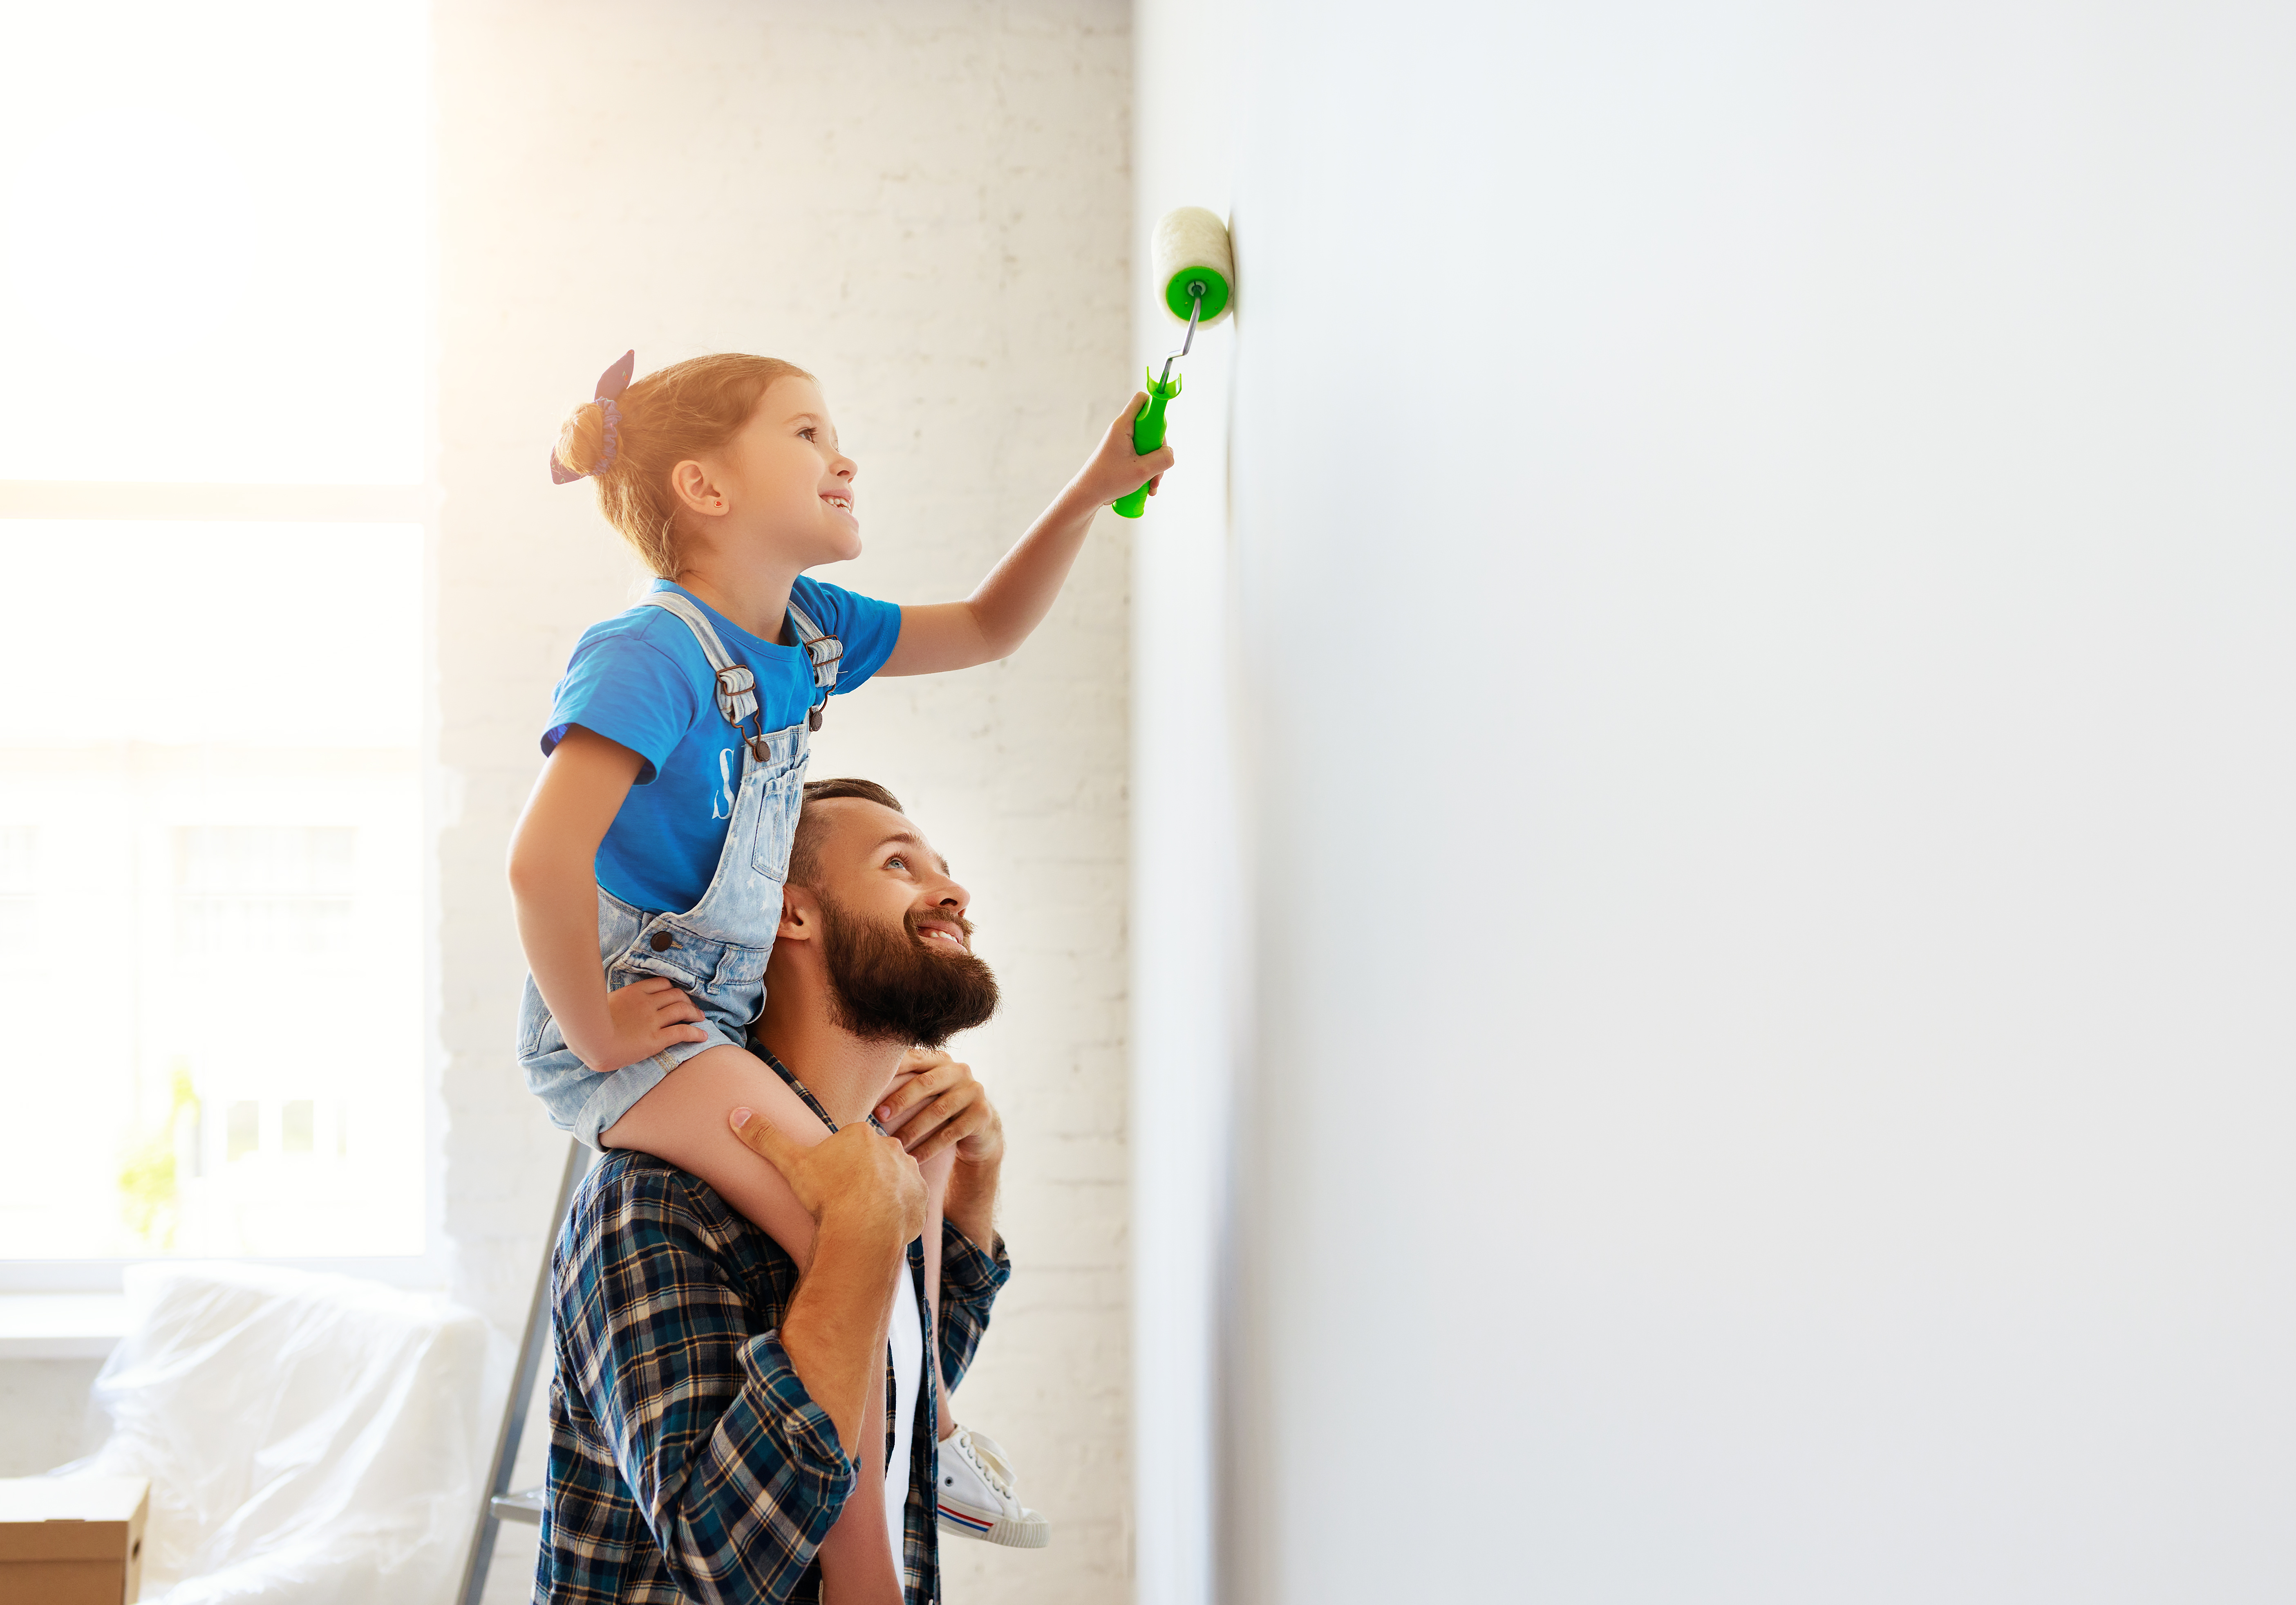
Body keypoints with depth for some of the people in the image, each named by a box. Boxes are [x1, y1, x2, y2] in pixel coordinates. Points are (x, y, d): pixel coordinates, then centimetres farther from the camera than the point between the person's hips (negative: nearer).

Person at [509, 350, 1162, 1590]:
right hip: (631, 1017, -10)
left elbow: (988, 629, 18)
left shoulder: (810, 631, 5)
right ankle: (862, 1574, -17)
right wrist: (593, 1029, -24)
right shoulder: (654, 653, -24)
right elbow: (543, 858, -34)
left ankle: (926, 1420, 35)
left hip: (731, 1009, 10)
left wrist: (1089, 494, 6)